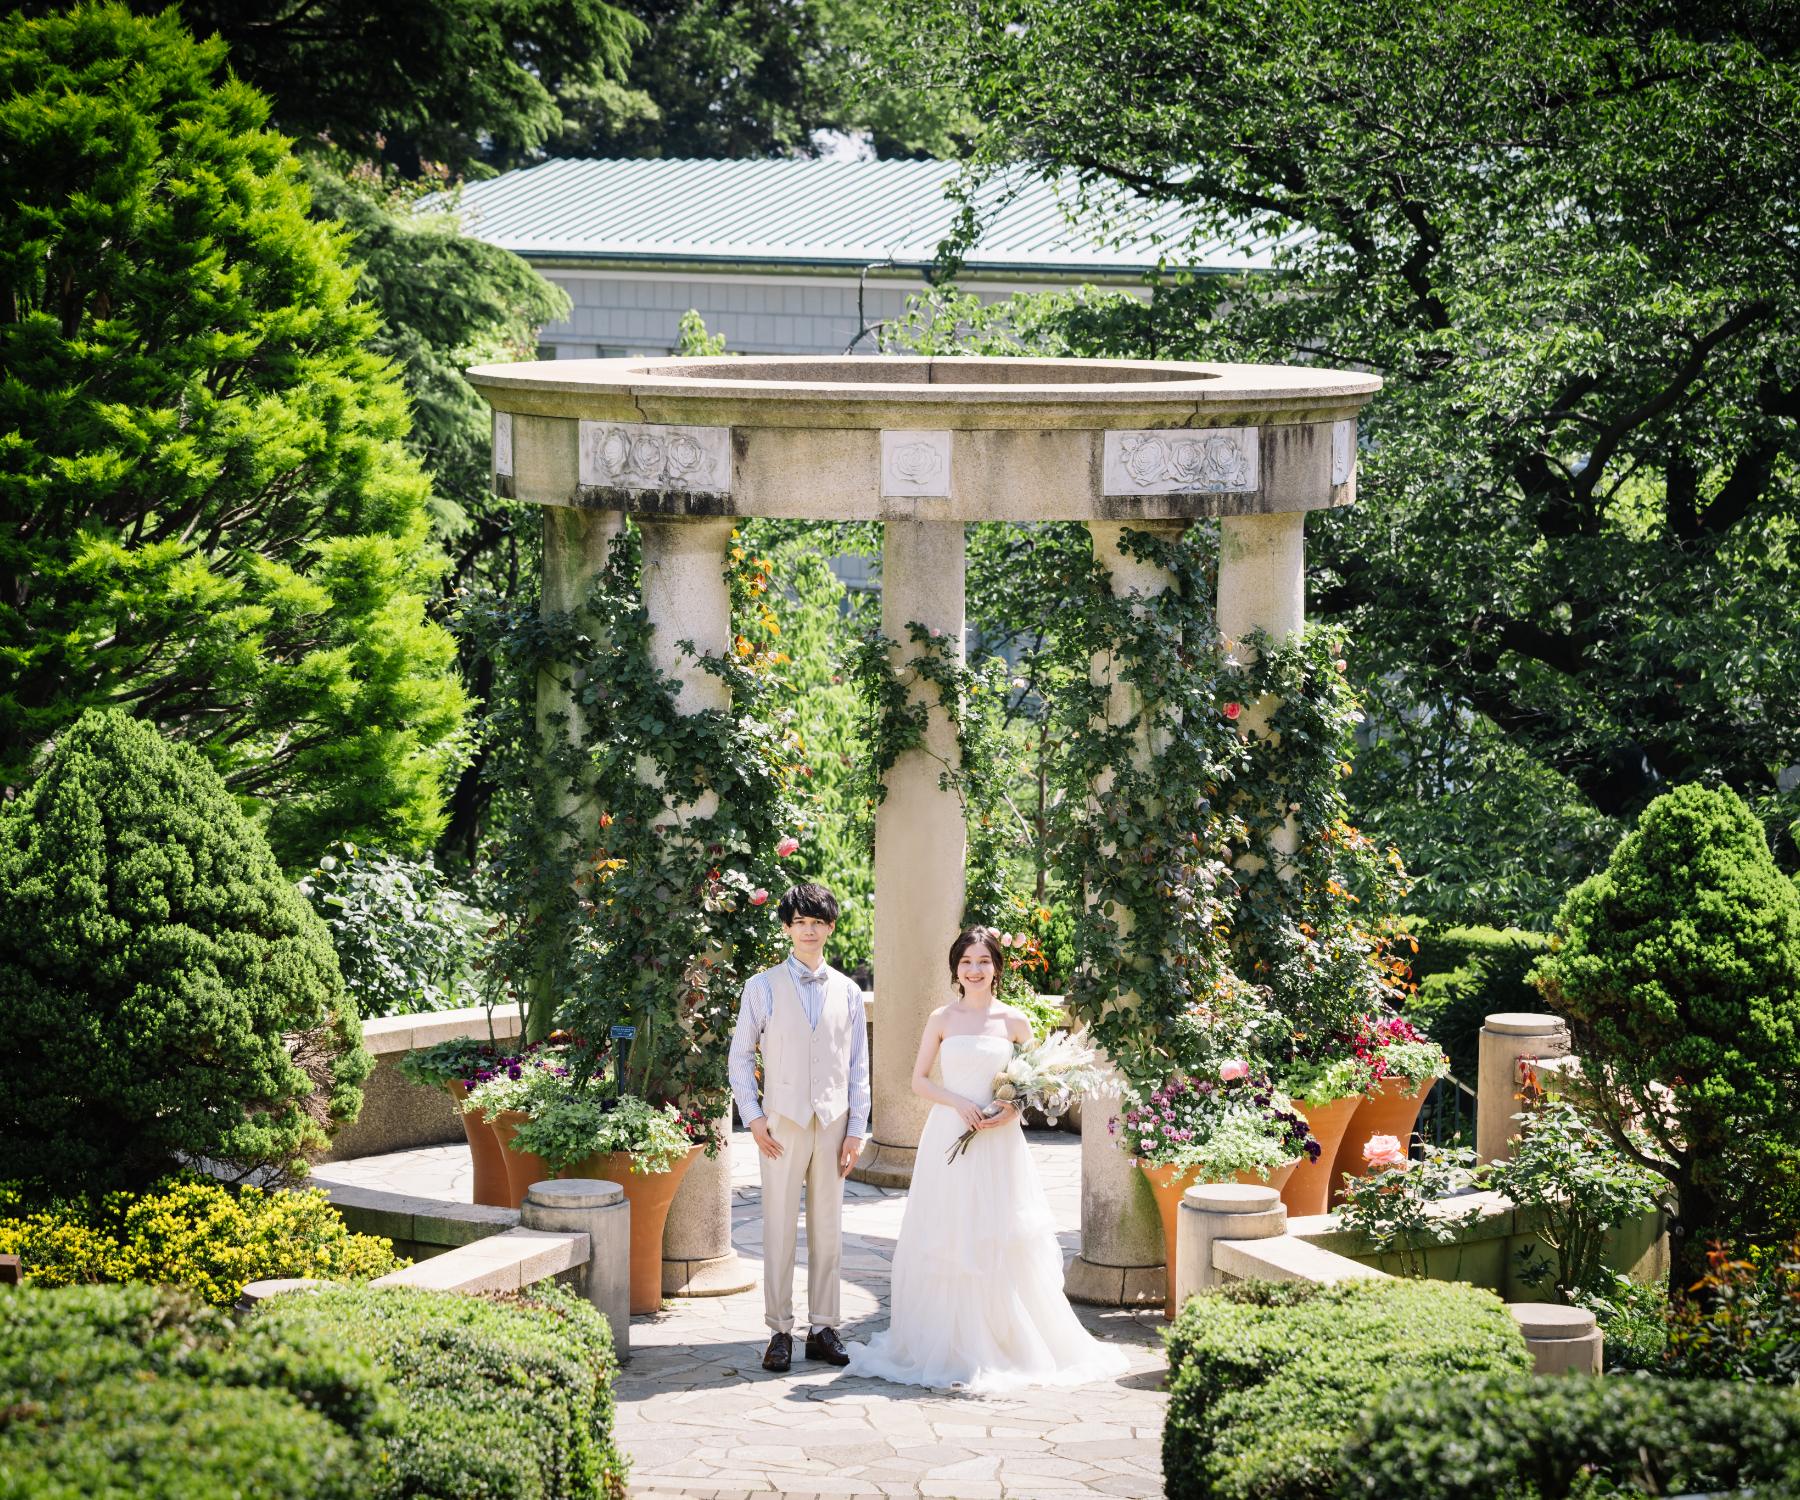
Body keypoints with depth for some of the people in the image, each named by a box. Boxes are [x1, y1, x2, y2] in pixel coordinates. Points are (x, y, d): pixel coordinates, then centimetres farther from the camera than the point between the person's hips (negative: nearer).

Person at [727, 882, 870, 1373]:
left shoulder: (847, 992, 9)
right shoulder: (763, 987, 4)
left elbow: (859, 1066, 10)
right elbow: (740, 1056, 6)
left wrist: (856, 1129, 4)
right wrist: (752, 1117, -3)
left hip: (833, 1124, 2)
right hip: (782, 1124, -2)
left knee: (828, 1230, 5)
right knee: (779, 1229, -2)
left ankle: (823, 1328, 11)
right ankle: (779, 1332, 3)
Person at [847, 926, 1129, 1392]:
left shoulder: (1013, 1022, 3)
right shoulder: (942, 1019, 5)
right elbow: (919, 1080, 6)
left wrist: (1011, 1111, -10)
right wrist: (957, 1103, -10)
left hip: (998, 1143, -1)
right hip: (948, 1138, 1)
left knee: (1000, 1244, -1)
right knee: (946, 1243, 0)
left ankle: (1004, 1347, 6)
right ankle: (948, 1347, 8)